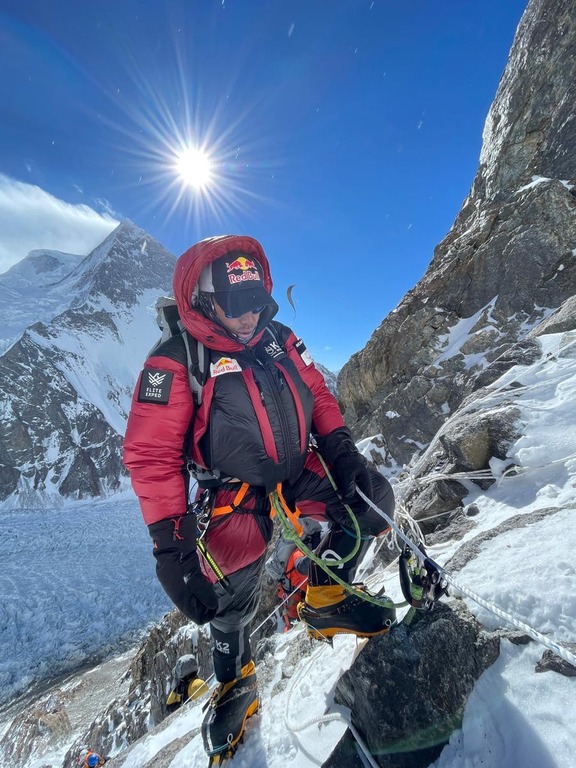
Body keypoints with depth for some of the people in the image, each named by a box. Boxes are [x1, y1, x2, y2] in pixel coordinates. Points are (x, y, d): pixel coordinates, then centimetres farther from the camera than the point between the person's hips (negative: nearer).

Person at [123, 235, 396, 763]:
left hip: (300, 475, 5)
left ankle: (325, 599, 14)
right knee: (232, 602, 8)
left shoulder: (281, 340, 2)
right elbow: (152, 455, -17)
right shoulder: (175, 362, -15)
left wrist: (341, 449, -5)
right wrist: (171, 543, -20)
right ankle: (236, 685, 45)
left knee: (372, 495, -8)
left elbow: (318, 395, 8)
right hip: (236, 500, -4)